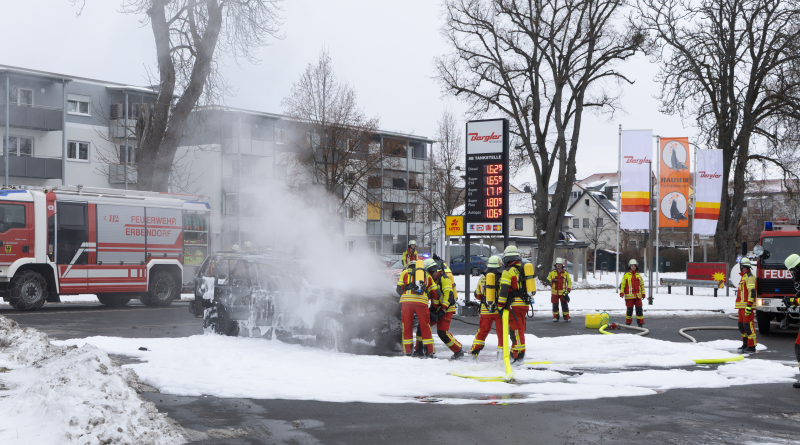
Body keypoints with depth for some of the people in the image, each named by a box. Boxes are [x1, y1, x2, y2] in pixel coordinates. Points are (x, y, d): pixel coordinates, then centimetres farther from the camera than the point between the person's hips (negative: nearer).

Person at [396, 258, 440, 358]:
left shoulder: (405, 272, 22)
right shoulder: (427, 275, 27)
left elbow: (399, 289, 17)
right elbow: (435, 293, 22)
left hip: (406, 300, -1)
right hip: (422, 301, 1)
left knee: (407, 327, 6)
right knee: (425, 327, 6)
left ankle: (407, 351, 6)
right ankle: (430, 351, 4)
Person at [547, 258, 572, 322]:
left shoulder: (565, 273, 6)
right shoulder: (552, 272, 5)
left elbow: (569, 281, 14)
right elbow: (548, 280, 9)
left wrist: (569, 289, 3)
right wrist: (552, 280, -12)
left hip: (563, 292, 0)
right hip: (554, 292, 0)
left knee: (565, 305, -1)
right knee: (555, 305, 4)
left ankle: (566, 317, 4)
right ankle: (555, 317, 13)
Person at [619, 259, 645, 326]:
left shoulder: (639, 275, 14)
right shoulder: (626, 275, 3)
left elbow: (642, 285, 20)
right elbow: (622, 284, 1)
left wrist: (643, 294, 17)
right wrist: (621, 292, -8)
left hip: (638, 296, 3)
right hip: (629, 296, -3)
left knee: (639, 309, 0)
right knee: (629, 310, 1)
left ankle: (640, 323, 4)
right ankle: (628, 323, 14)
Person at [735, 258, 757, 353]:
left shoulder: (750, 276, -12)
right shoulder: (743, 276, 20)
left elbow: (752, 292, -21)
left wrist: (749, 306, -26)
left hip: (747, 306, -10)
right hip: (742, 306, 10)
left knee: (748, 326, -11)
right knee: (742, 326, 13)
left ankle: (751, 346, -10)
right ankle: (745, 344, 20)